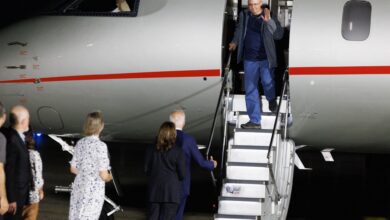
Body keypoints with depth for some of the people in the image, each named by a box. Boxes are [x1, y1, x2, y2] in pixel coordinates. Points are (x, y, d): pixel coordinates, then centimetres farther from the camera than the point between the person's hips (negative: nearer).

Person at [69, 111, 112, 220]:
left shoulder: (80, 143, 3)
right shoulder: (100, 145, -15)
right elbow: (103, 176, -16)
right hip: (93, 192, -6)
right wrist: (110, 176, 5)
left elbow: (73, 169, 11)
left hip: (78, 189, 6)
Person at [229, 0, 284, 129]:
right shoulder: (244, 15, 1)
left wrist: (269, 21, -38)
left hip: (266, 59, -3)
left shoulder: (269, 17, -12)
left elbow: (279, 35, -25)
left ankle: (271, 99, 43)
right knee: (250, 90, 3)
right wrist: (235, 42, 10)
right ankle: (255, 121, 9)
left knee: (267, 83, 6)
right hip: (249, 59, 3)